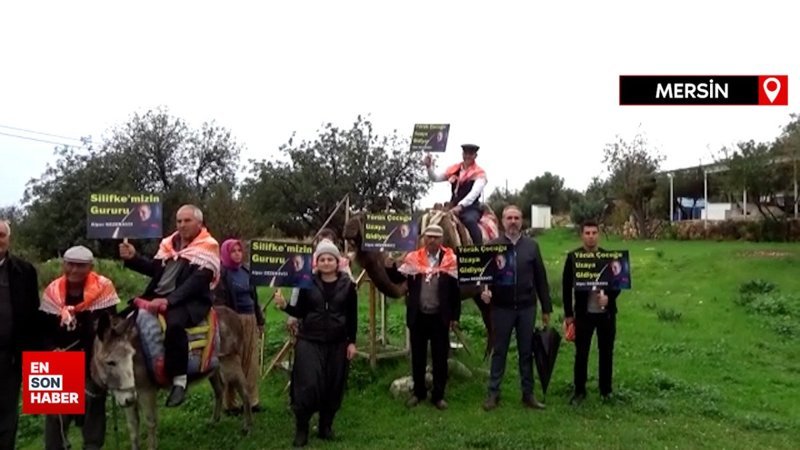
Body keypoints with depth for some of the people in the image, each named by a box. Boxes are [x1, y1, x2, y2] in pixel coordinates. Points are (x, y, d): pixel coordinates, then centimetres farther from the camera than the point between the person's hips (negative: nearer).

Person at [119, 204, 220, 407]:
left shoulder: (208, 247, -5)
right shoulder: (169, 243, 16)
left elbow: (196, 282, -16)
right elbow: (153, 269, 23)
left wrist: (168, 300, -26)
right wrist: (133, 258, 5)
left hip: (190, 301, -7)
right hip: (157, 297, 8)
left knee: (174, 324, -36)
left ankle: (179, 380, -27)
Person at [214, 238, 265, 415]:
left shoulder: (245, 271, 15)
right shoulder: (222, 273, -6)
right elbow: (219, 300, -13)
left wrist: (260, 320, 18)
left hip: (250, 320, 7)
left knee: (251, 362, 9)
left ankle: (252, 400, 17)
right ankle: (230, 403, 11)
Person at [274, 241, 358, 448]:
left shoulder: (347, 285, 1)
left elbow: (352, 316, 3)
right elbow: (300, 312, 1)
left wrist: (352, 342, 0)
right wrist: (284, 305, -17)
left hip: (337, 343, 1)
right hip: (309, 341, -1)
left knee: (333, 386, 7)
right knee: (308, 385, -7)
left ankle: (326, 426, 26)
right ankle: (301, 428, 11)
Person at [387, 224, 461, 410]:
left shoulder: (450, 260, -5)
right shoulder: (413, 258, 0)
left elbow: (456, 289, -3)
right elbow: (397, 277, -3)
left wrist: (455, 316, -3)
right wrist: (389, 266, -24)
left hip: (440, 317, -1)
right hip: (418, 316, 2)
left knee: (440, 357, 8)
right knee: (418, 356, 13)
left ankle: (438, 395, 21)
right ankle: (418, 392, 28)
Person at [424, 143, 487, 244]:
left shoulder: (479, 173, -3)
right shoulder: (454, 169, 11)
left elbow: (474, 193, -18)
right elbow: (436, 178, 14)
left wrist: (460, 206, -32)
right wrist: (429, 166, -6)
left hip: (471, 208, -5)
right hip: (453, 207, 6)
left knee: (470, 221, -36)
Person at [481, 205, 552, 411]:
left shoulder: (532, 245, 5)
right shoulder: (493, 246, 0)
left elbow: (540, 277, 5)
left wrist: (546, 308, 4)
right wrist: (484, 289, -23)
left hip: (527, 307, 2)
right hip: (502, 307, -1)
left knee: (526, 352, 10)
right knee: (499, 351, 8)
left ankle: (528, 394, 19)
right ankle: (493, 393, 16)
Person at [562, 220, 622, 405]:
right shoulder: (573, 257, -3)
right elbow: (566, 286, -1)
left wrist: (609, 297, -16)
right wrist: (568, 314, -2)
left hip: (606, 312, 2)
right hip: (583, 313, -1)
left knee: (606, 352, 10)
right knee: (581, 353, 4)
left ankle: (606, 390, 24)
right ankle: (579, 390, 16)